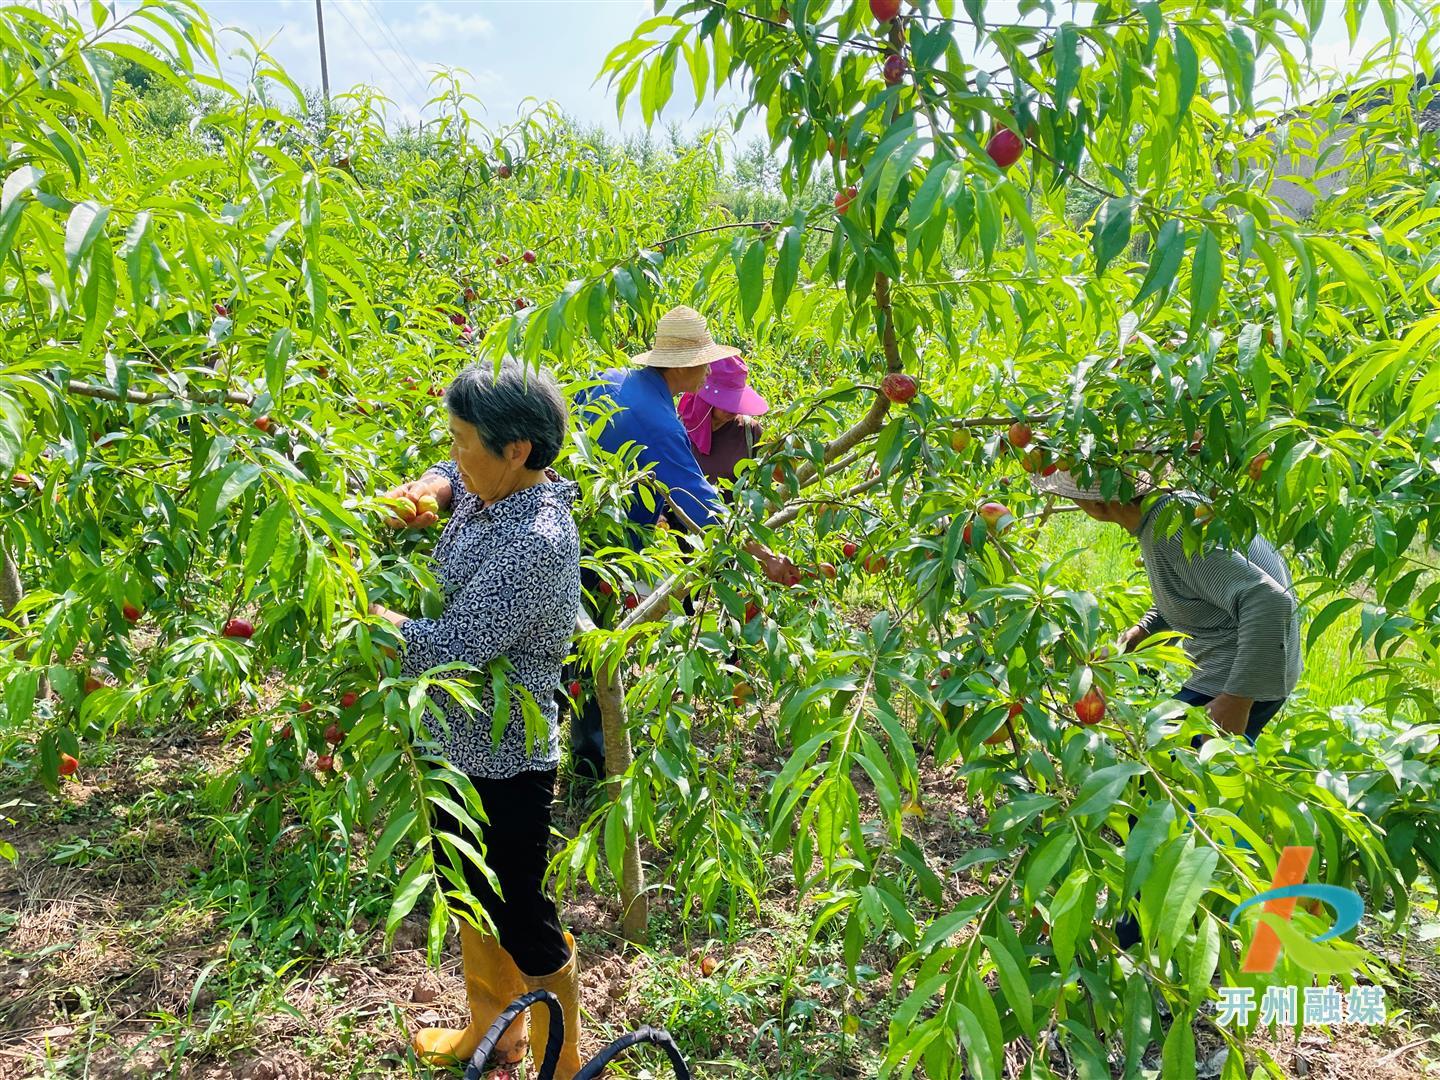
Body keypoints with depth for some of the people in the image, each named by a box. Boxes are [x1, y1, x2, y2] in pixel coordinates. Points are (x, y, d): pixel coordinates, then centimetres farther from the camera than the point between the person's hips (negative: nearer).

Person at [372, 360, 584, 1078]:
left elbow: (444, 652, -33)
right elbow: (449, 477, 18)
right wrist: (429, 489, -6)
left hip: (504, 767, -10)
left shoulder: (536, 544, -31)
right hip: (457, 746, 10)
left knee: (523, 924, 10)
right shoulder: (489, 492, -4)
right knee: (472, 898, 27)